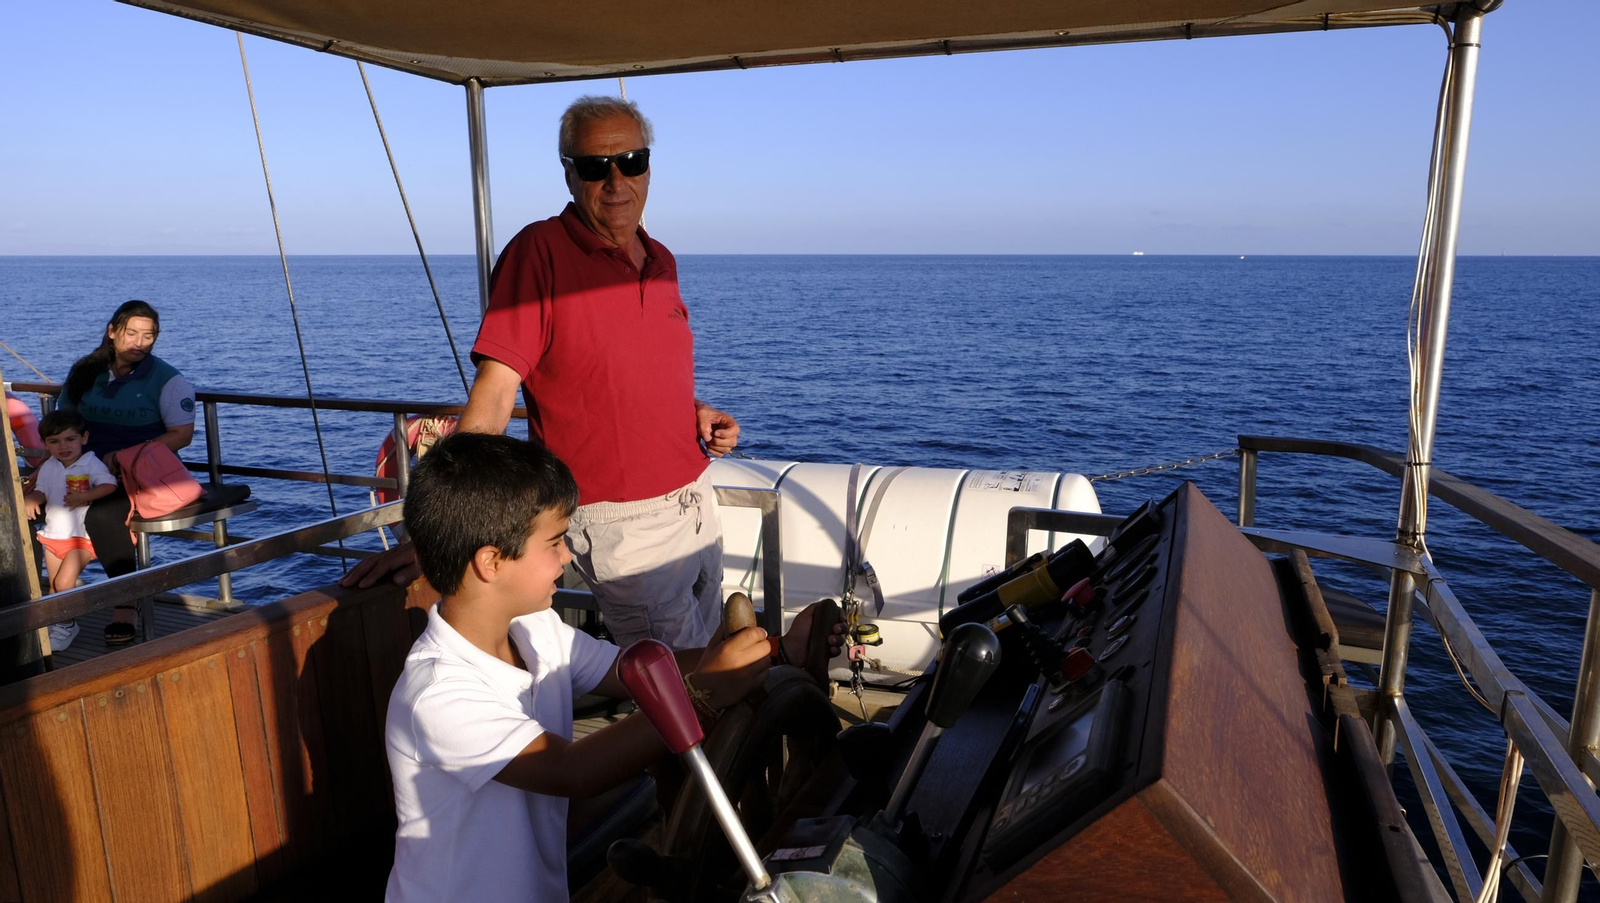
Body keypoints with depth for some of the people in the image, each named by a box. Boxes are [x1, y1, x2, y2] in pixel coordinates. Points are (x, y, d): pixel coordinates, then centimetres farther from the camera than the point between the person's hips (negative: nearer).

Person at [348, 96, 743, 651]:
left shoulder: (662, 261, 7)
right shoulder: (539, 251, -15)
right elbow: (493, 394, -21)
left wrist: (696, 414, 1)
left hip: (697, 501, 7)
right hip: (622, 526, -7)